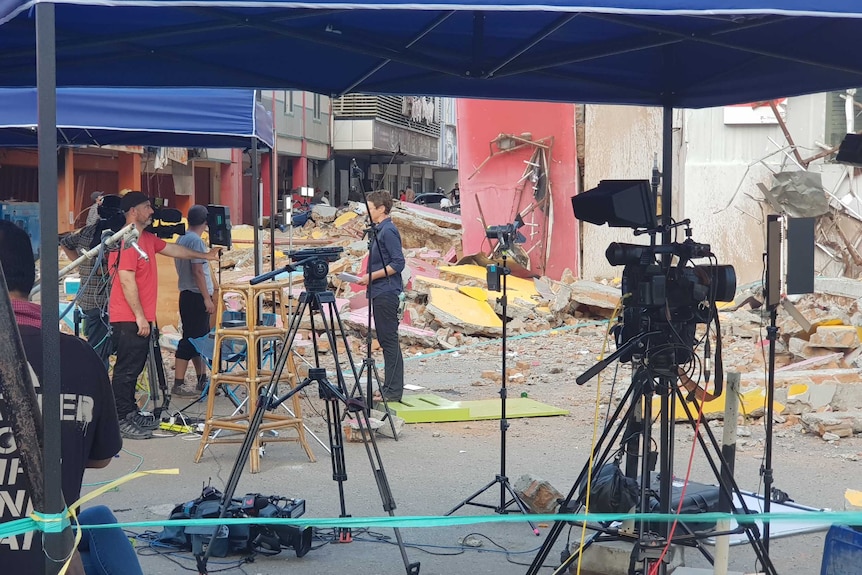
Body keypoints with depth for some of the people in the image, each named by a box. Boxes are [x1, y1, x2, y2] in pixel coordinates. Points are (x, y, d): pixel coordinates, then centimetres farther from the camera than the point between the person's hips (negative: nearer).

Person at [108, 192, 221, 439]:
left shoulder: (147, 238, 14)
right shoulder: (127, 241, -17)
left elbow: (172, 249, 30)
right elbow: (126, 280, -21)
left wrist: (204, 256, 36)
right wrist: (139, 317, -20)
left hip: (140, 318, 10)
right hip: (128, 318, -10)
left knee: (134, 367, 16)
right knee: (127, 369, -6)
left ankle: (131, 413, 24)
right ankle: (121, 421, -2)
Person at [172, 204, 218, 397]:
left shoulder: (181, 240, 14)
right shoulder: (196, 241, -14)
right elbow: (198, 271, -19)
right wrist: (207, 298, -19)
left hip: (186, 294, 10)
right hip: (196, 296, -9)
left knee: (199, 338, 14)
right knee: (191, 340, -8)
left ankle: (202, 381, 20)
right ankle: (178, 385, -8)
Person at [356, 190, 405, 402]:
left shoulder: (388, 231, -14)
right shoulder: (379, 230, 16)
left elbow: (398, 263, -19)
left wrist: (372, 276, -17)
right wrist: (367, 278, 12)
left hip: (386, 294, -10)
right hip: (380, 293, 10)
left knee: (389, 340, -7)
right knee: (385, 340, 12)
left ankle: (393, 391, -4)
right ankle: (390, 387, 18)